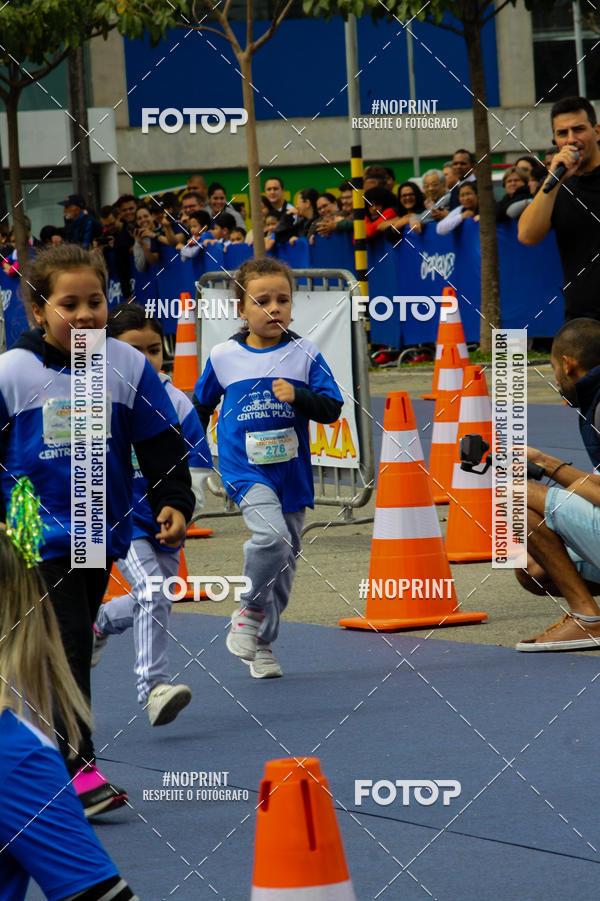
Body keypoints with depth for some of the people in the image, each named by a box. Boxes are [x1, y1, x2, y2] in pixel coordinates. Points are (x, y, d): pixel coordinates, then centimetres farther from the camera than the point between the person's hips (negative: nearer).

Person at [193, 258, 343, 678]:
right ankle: (250, 610, -4)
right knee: (271, 535, -26)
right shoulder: (223, 357, 1)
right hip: (245, 469, -3)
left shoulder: (305, 356, 1)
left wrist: (298, 396, -20)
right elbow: (201, 405, 16)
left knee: (285, 558, 9)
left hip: (292, 472, 3)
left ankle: (262, 642, 24)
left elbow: (332, 407, -2)